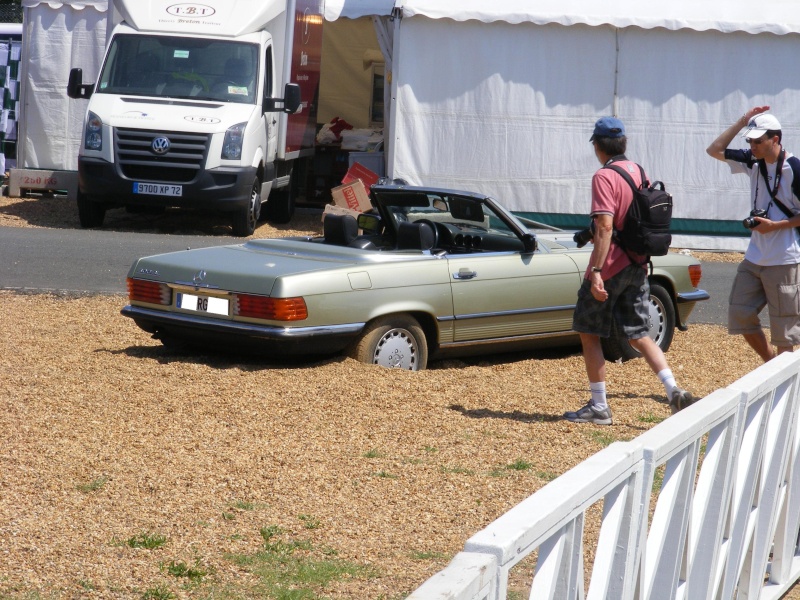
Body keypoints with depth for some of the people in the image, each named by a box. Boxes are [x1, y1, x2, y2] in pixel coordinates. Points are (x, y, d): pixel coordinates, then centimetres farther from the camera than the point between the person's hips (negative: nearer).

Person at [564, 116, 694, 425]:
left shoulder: (604, 177, -16)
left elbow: (605, 227, -23)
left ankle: (599, 407, 8)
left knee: (589, 334, 6)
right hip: (637, 266, 7)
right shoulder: (638, 172, 9)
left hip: (610, 268, -7)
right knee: (639, 335, 12)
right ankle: (674, 392, -3)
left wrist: (596, 271, -25)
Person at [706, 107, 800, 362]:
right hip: (754, 257, 7)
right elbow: (715, 150, 11)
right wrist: (743, 121, 4)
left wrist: (775, 225, -17)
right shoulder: (753, 161, 5)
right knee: (740, 315, 9)